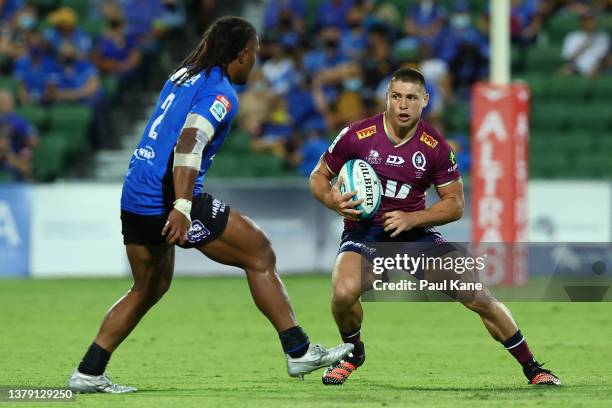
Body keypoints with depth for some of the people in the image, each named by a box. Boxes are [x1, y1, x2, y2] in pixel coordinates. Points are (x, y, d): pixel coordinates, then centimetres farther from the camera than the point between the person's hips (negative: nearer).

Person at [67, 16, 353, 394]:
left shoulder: (183, 75, 17)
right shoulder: (221, 93, -10)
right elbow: (189, 142, -24)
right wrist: (182, 207, -32)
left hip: (134, 199, 9)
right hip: (168, 200, -9)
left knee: (149, 288, 22)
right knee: (260, 254, 0)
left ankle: (88, 374, 18)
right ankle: (298, 351, 0)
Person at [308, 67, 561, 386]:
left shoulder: (435, 147, -7)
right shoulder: (357, 136, -10)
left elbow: (455, 204, 0)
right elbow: (318, 176, 2)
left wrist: (412, 219, -17)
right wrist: (331, 199, -21)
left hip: (413, 230, 1)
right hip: (363, 230, -1)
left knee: (478, 297, -9)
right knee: (343, 293, -32)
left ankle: (532, 369, 8)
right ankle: (353, 353, 2)